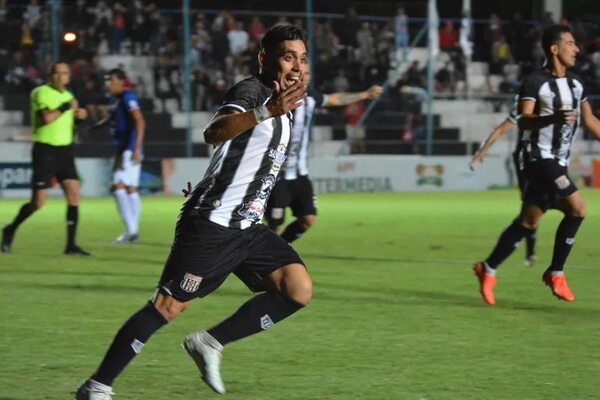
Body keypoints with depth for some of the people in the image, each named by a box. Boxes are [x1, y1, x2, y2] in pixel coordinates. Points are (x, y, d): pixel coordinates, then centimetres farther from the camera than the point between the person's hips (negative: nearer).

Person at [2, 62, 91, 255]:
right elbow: (47, 118, -25)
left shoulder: (68, 95, 13)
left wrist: (77, 115, 6)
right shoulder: (41, 93, -9)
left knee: (74, 194, -7)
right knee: (38, 202, -5)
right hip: (45, 150, -6)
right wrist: (66, 106, -16)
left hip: (65, 151, 6)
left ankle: (71, 245, -4)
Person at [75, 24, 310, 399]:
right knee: (169, 306, -8)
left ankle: (210, 343, 1)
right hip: (211, 223, -8)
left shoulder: (283, 108, 14)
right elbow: (214, 132, -37)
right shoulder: (251, 90, -13)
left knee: (299, 289, -8)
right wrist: (268, 110, -49)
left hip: (247, 228, 8)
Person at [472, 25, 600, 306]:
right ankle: (556, 273, -10)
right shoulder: (535, 82, -11)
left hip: (558, 163, 8)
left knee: (528, 222, 5)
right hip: (540, 157, -8)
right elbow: (524, 120, -22)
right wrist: (553, 118, -40)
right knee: (577, 208, -21)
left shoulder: (575, 83, 13)